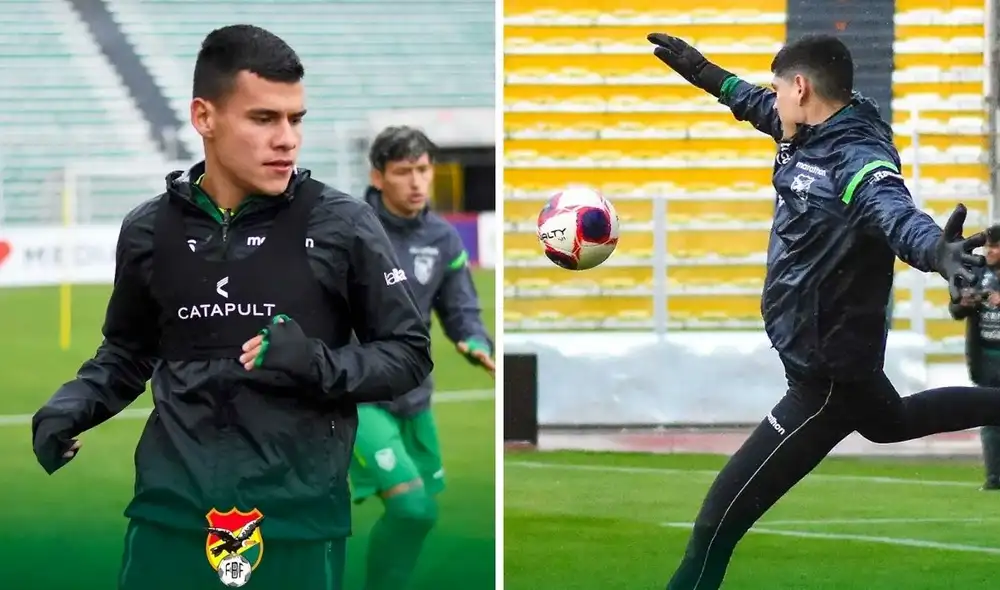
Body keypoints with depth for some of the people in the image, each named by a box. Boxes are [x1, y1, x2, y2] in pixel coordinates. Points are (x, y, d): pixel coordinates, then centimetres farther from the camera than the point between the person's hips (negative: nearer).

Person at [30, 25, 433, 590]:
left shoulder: (342, 225, -1)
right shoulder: (150, 230, 8)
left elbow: (409, 352, 4)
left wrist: (318, 366, -13)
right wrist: (71, 408, 4)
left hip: (299, 521, -2)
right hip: (173, 516, 2)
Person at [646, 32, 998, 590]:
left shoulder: (856, 161, -30)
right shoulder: (822, 131, -3)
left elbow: (892, 209, -52)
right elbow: (758, 103, 19)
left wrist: (936, 248, -73)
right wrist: (703, 71, 32)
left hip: (824, 375, -10)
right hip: (837, 350, 10)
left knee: (719, 519, -13)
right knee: (890, 420, 42)